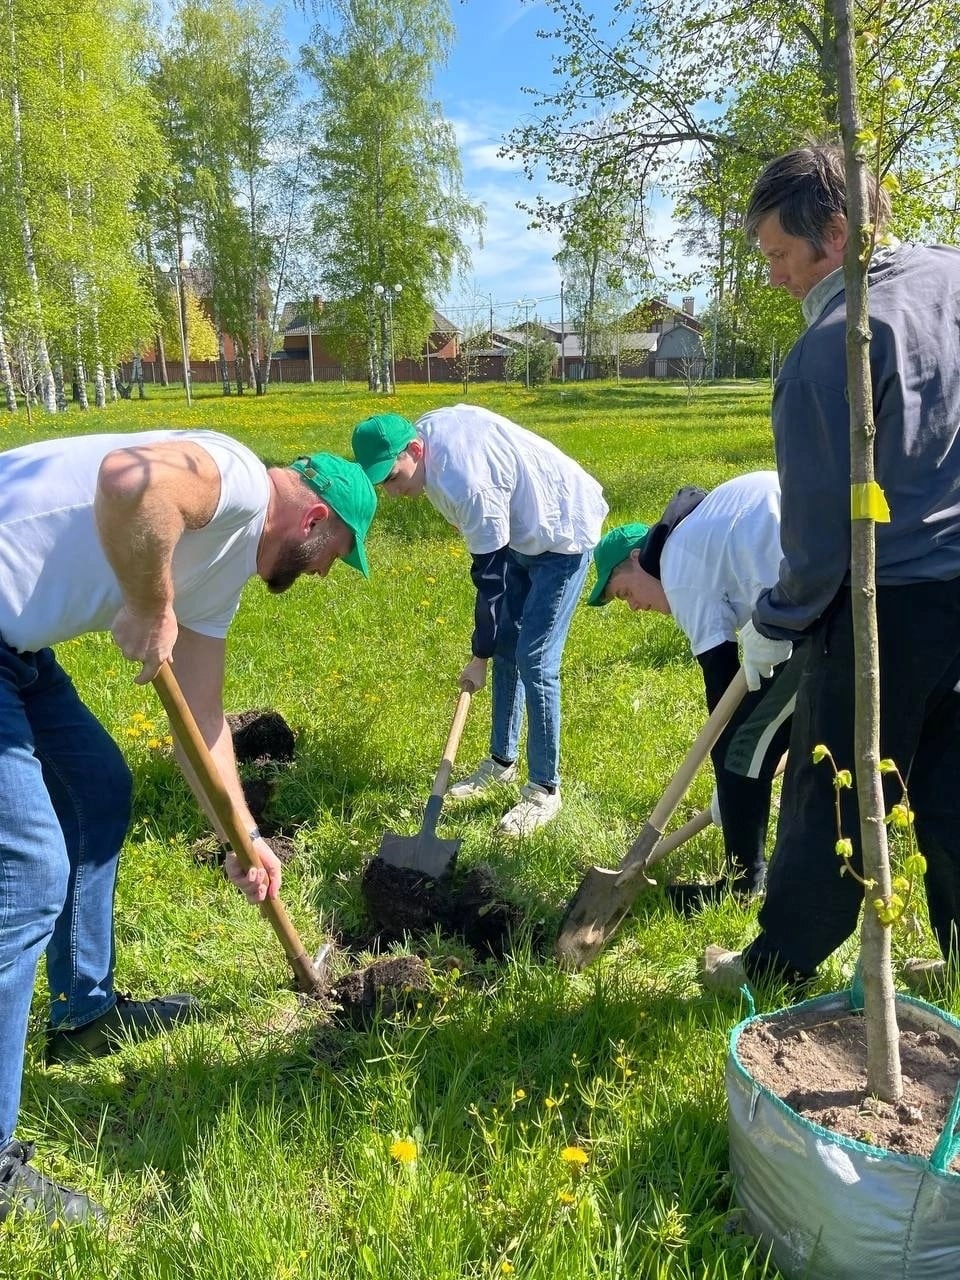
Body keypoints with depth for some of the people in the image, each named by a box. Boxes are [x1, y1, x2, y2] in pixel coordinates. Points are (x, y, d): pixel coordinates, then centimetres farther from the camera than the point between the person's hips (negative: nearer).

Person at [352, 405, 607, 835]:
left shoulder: (464, 481, -34)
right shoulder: (424, 429, -8)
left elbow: (491, 574, -25)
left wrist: (479, 656, -14)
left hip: (562, 531, -9)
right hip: (523, 528, 9)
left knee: (534, 661, -11)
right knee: (506, 647, 12)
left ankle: (544, 790, 2)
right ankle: (502, 760, 26)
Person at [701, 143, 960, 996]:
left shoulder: (836, 337, -18)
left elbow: (826, 515, -16)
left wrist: (778, 619, -4)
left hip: (889, 600, -7)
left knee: (831, 796, 6)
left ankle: (784, 963, 23)